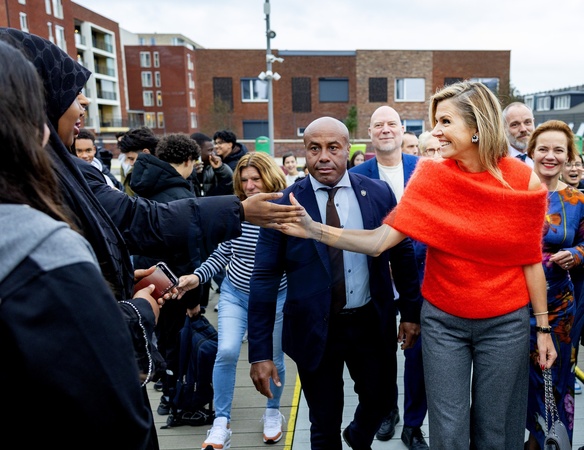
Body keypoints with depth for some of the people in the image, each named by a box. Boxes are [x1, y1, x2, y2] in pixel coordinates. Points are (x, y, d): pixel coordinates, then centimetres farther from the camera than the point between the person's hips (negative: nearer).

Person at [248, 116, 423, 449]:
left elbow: (403, 254, 6)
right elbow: (265, 279, -10)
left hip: (372, 323, 2)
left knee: (382, 401, 22)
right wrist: (260, 352, -11)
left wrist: (411, 312, 8)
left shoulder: (379, 193, -4)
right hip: (314, 330, -2)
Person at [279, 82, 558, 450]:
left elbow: (531, 260, 0)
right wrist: (312, 230, -25)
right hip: (443, 322, 0)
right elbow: (378, 241, -15)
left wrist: (544, 327, 4)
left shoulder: (525, 181, -9)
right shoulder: (432, 177, -9)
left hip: (506, 323, 0)